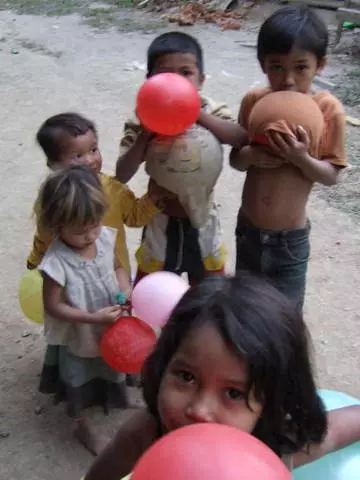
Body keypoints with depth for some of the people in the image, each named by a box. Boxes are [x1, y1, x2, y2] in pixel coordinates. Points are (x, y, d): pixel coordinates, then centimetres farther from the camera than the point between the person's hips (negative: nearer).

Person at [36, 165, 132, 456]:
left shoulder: (106, 237, -18)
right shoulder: (57, 262, -34)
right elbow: (53, 306, -25)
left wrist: (125, 289, -20)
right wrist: (94, 318, -31)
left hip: (110, 329, 5)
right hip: (76, 337, -5)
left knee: (110, 373, 32)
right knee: (78, 385, 21)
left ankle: (113, 398, 63)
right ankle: (83, 426, 47)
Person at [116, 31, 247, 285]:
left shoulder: (210, 110, -12)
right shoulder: (143, 119, -14)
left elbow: (242, 138, -31)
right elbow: (122, 175, -20)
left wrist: (197, 114, -39)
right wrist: (145, 134, -32)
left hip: (202, 221, 1)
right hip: (161, 223, -1)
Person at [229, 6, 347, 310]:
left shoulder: (328, 110, -17)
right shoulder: (253, 101, -9)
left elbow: (331, 175, -13)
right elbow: (235, 159, -1)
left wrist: (301, 158, -32)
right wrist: (251, 155, -24)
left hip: (290, 239, -3)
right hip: (248, 228, 3)